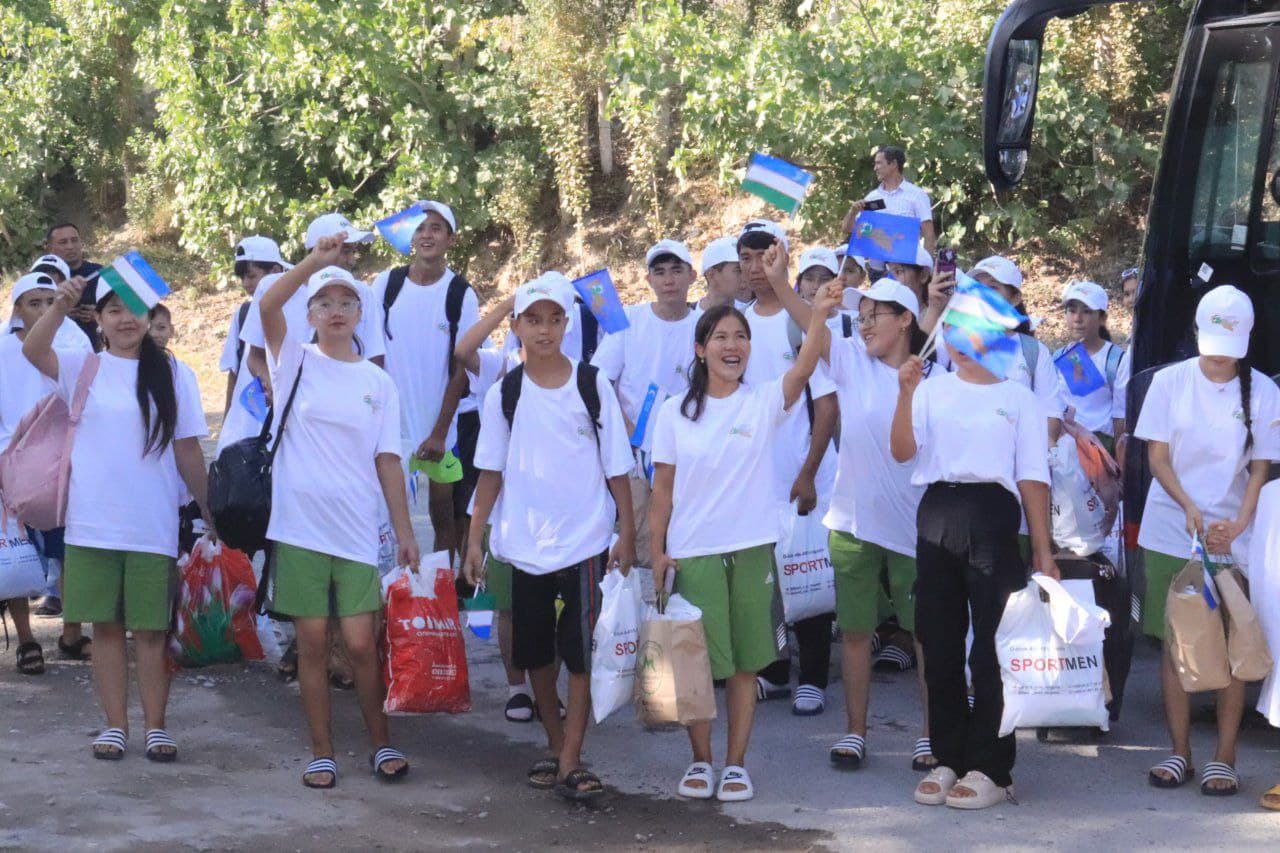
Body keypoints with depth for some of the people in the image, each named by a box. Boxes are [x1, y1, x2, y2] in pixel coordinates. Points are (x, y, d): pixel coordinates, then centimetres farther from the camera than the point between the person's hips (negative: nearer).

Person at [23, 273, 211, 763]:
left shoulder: (171, 375, 3)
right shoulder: (84, 367, 3)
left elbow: (188, 451, 5)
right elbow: (33, 351, -17)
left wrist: (210, 512, 4)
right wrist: (60, 307, -35)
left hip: (153, 526, -1)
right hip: (92, 524, 1)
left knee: (151, 630, 4)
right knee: (106, 626, 7)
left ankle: (156, 726, 12)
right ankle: (115, 724, 15)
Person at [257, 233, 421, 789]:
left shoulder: (377, 382, 8)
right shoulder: (296, 362, 3)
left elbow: (387, 460, 8)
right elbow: (267, 307, -16)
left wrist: (404, 530, 3)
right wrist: (315, 260, -27)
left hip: (357, 530, 1)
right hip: (299, 525, -1)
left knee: (361, 643, -1)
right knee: (312, 642, 4)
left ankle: (381, 744, 16)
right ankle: (321, 753, 15)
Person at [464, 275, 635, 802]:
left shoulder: (592, 385, -2)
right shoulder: (504, 394, 2)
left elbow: (616, 466, 1)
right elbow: (491, 472, 7)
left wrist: (627, 533, -2)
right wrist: (475, 538, 2)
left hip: (585, 540, -2)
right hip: (525, 542, 2)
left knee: (581, 651, -6)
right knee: (536, 652, 12)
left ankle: (571, 762, -1)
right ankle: (555, 746, 27)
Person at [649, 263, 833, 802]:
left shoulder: (765, 402, 0)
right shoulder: (675, 412, 4)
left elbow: (803, 367, -20)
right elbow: (663, 488, 6)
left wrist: (819, 314, -37)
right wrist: (656, 550, -1)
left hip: (751, 548, 0)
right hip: (691, 552, 0)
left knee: (745, 662, 5)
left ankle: (736, 763, 16)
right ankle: (700, 761, 17)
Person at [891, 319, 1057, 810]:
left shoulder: (1019, 399, 9)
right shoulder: (932, 390, 13)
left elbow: (1032, 477, 5)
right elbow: (902, 451, 1)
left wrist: (1043, 551, -1)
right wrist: (906, 394, -13)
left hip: (993, 516, -3)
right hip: (937, 515, 3)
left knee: (993, 646, -4)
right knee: (939, 644, 7)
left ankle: (990, 768, 2)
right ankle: (948, 759, 18)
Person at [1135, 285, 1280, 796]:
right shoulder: (1170, 382, 2)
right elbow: (1157, 457, 2)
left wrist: (1237, 526, -16)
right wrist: (1189, 508, -14)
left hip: (1233, 540, -1)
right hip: (1170, 535, 1)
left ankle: (1224, 758, 5)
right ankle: (1179, 752, 11)